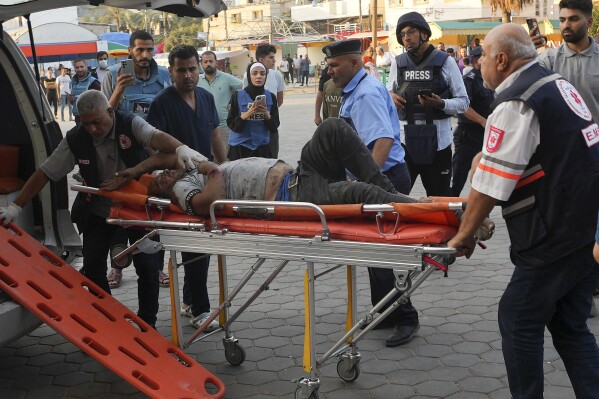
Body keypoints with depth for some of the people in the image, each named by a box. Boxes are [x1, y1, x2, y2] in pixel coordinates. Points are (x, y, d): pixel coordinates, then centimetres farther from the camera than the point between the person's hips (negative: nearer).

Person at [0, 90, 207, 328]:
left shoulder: (130, 124, -21)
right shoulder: (75, 139, -14)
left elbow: (156, 137, -41)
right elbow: (44, 174, -8)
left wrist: (180, 148, -64)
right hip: (99, 209, 3)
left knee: (147, 266, -5)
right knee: (92, 266, 2)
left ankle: (148, 324, 13)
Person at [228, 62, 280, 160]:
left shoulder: (270, 96, 2)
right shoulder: (238, 95, -5)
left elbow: (274, 126, 2)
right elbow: (231, 124, -7)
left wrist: (266, 114, -16)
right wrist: (247, 114, -21)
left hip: (262, 147, 2)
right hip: (240, 146, -2)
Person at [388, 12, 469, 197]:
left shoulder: (445, 61, 0)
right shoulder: (398, 63, 8)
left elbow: (463, 102, 0)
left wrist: (441, 103, -19)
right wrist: (390, 98, -6)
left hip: (437, 140, -2)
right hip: (405, 139, 2)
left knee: (439, 200, 8)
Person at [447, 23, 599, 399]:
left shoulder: (515, 104, -16)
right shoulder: (557, 83, 13)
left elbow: (490, 183, -16)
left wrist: (465, 233, -3)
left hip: (555, 239, -9)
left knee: (519, 322, 4)